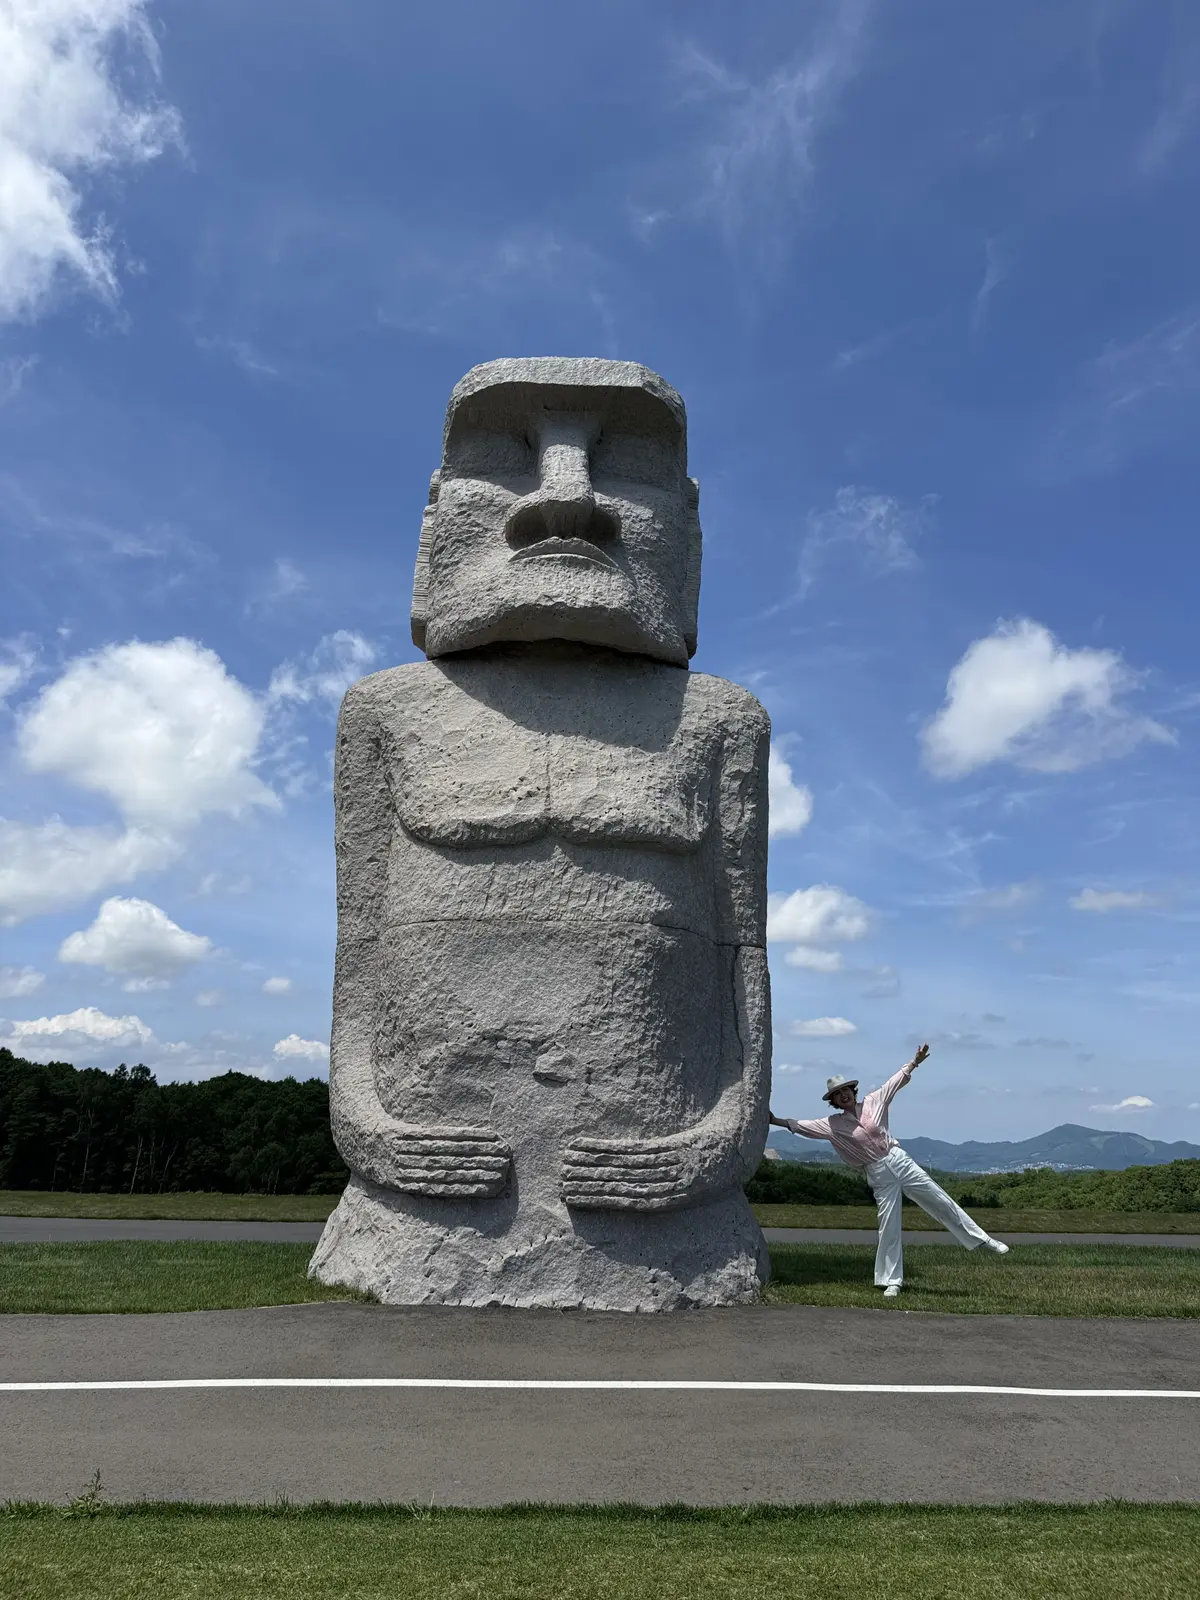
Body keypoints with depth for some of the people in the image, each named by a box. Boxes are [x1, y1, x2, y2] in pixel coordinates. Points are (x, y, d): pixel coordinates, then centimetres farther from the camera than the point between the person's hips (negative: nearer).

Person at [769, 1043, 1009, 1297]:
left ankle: (983, 1240, 15)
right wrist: (776, 1121, -7)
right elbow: (802, 1125, -1)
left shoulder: (873, 1102, 1)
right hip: (878, 1175, -1)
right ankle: (891, 1282, 10)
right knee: (889, 1227, 0)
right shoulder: (832, 1124, 0)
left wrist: (914, 1062, -2)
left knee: (942, 1202, 4)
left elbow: (897, 1081, 4)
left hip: (900, 1161, 1)